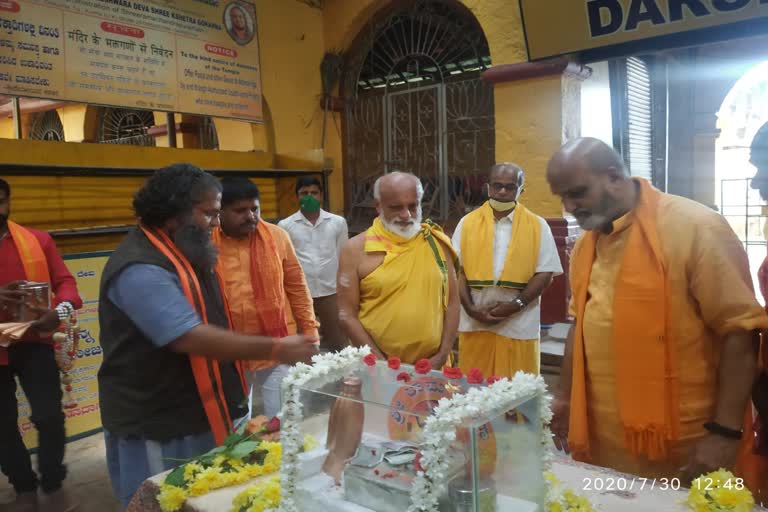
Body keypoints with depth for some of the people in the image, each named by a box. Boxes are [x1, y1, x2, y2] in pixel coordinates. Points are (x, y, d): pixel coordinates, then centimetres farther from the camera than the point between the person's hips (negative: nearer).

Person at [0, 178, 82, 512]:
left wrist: (61, 310, -24)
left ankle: (53, 485, 20)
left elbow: (64, 281, -1)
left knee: (50, 416, -3)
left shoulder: (37, 240, 1)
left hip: (33, 343, 0)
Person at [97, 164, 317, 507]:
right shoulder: (141, 269, -24)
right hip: (156, 427, -9)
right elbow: (192, 338, -31)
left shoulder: (187, 253, 8)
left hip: (199, 415, 9)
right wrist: (275, 349, -30)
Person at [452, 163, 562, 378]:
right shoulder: (467, 223, 6)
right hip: (474, 323, 1)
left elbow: (545, 272, -1)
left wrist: (515, 305, -12)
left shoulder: (537, 226, 3)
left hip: (519, 325, -1)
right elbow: (457, 269, 3)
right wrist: (470, 308, -9)